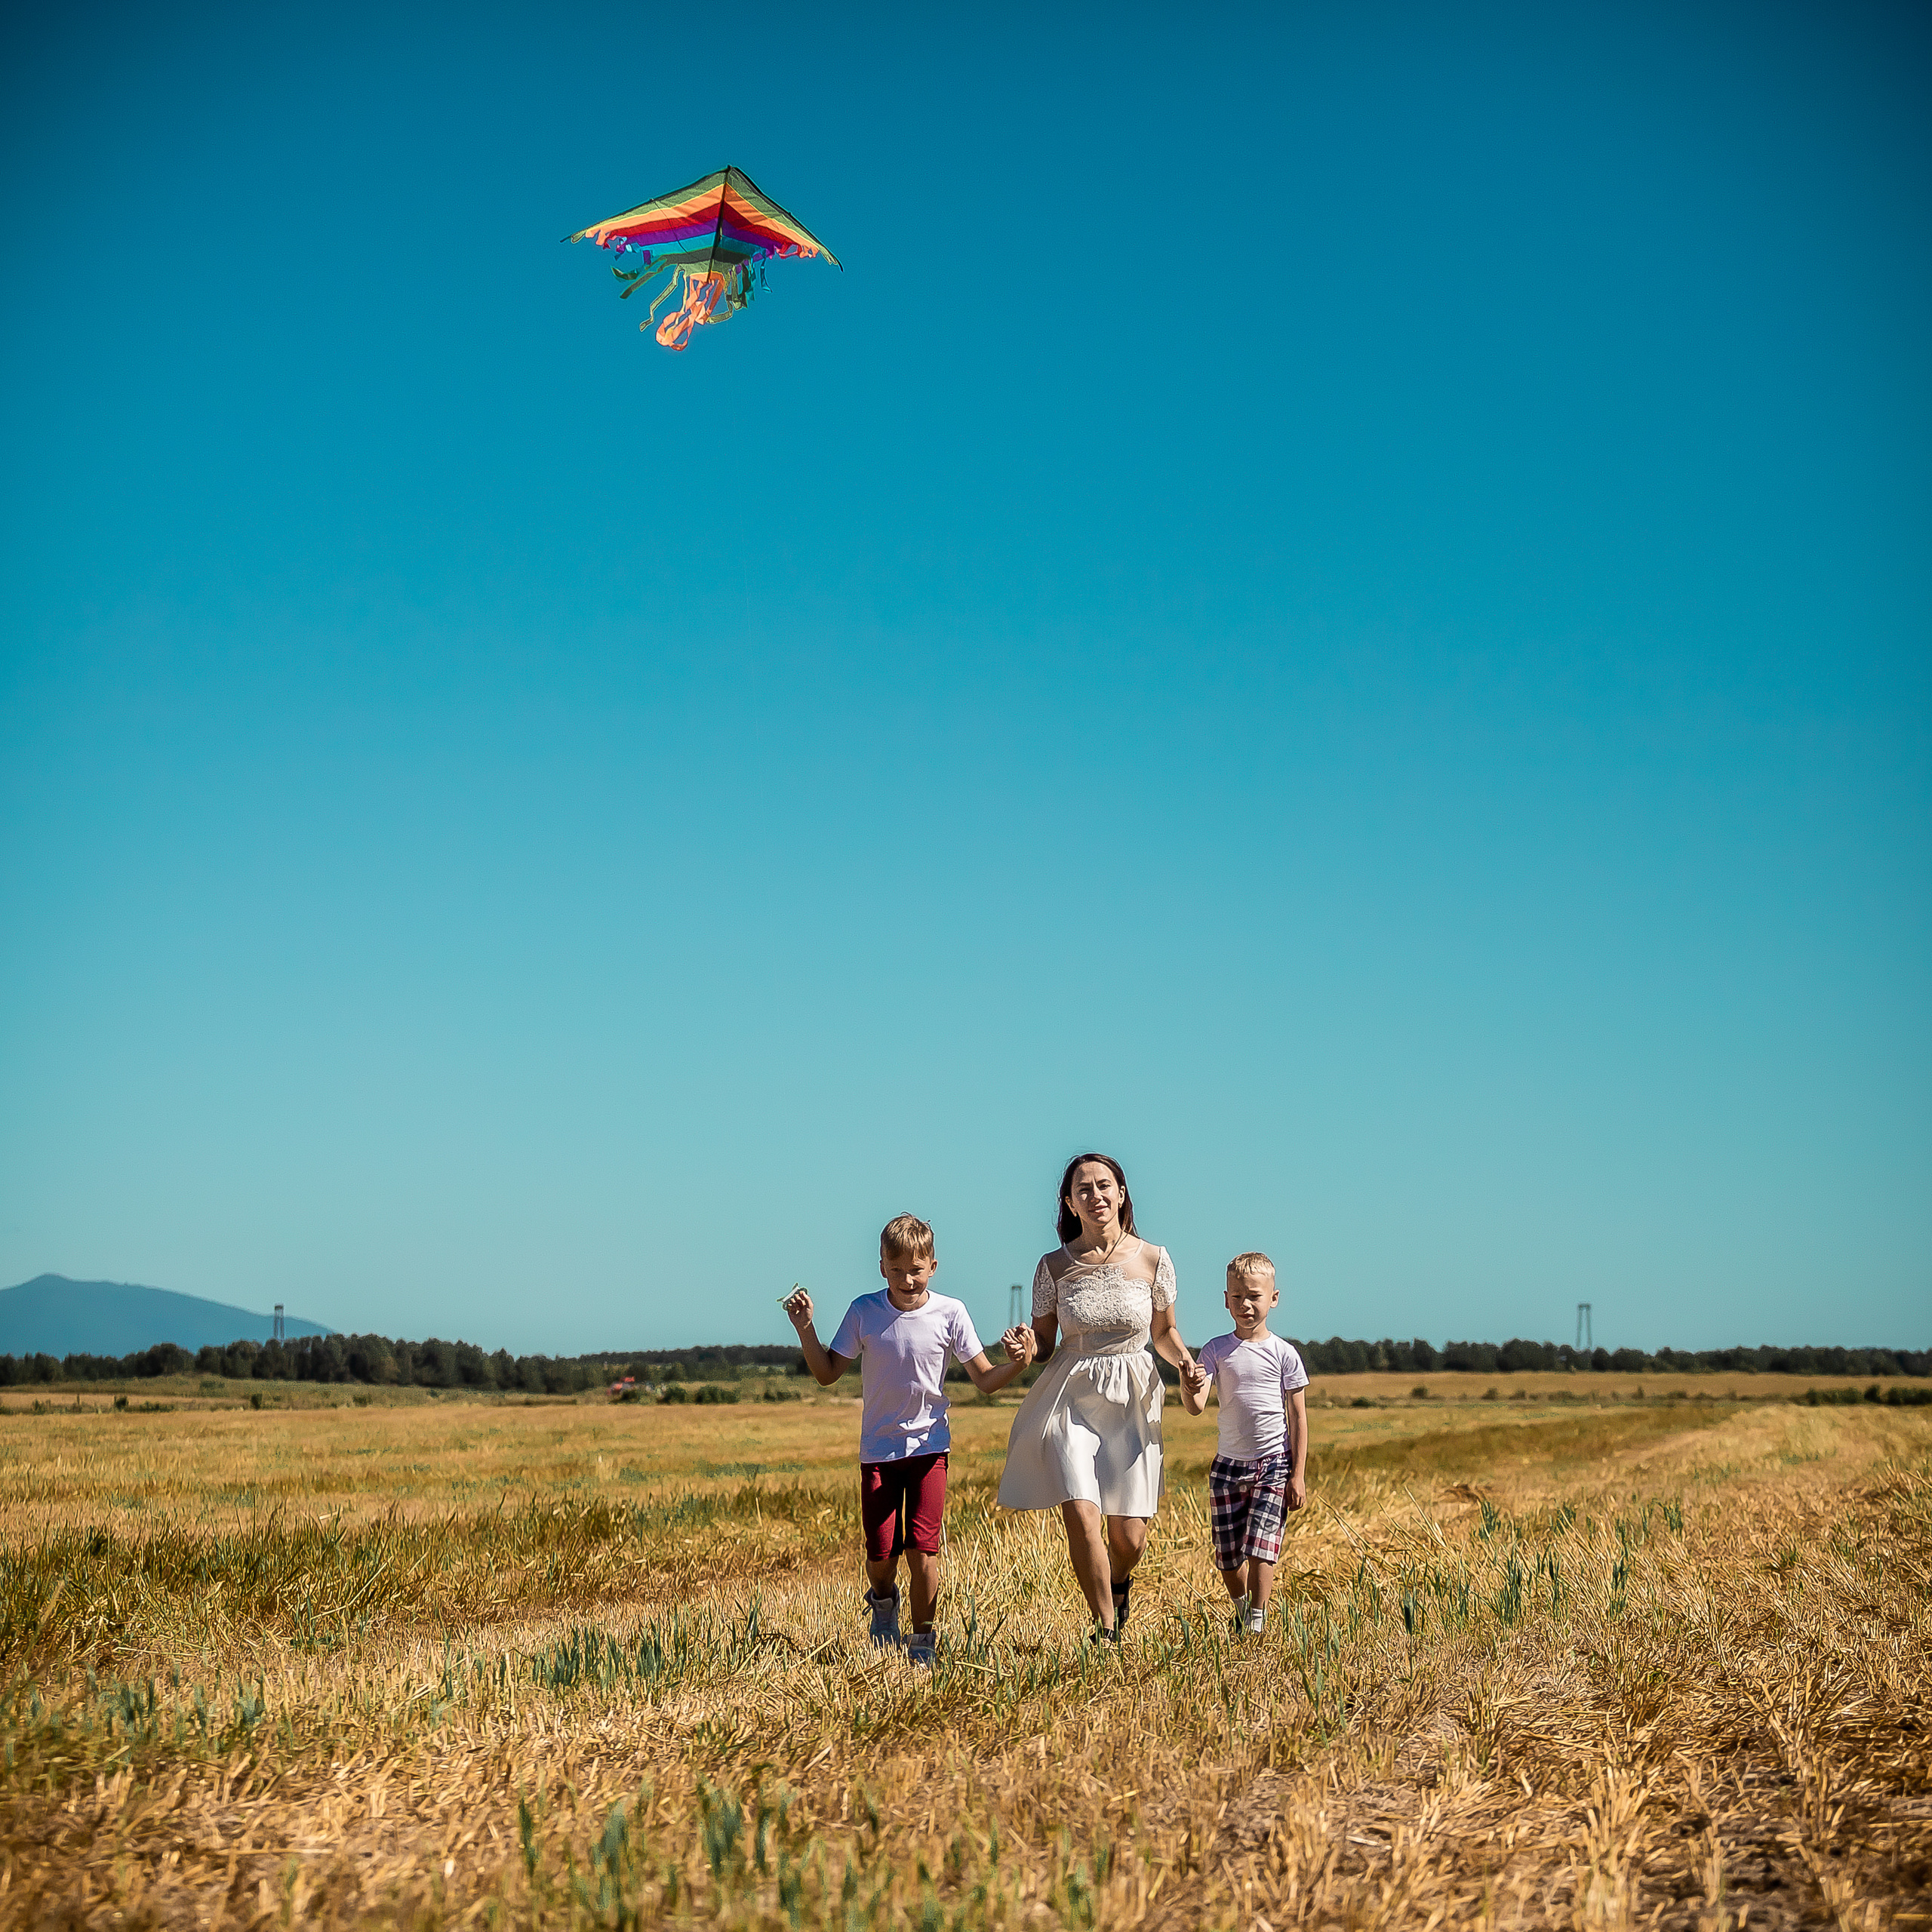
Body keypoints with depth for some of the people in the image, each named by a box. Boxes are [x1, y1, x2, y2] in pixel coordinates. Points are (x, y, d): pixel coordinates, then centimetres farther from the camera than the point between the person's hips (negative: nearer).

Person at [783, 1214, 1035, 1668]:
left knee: (922, 1551, -10)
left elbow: (984, 1381, -3)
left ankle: (922, 1644, 8)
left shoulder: (949, 1313, -6)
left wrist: (1017, 1363, -22)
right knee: (880, 1555, 2)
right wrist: (806, 1329, -9)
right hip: (878, 1448, 1)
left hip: (928, 1444, -1)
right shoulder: (864, 1312, -4)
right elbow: (827, 1374, 4)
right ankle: (883, 1602, 38)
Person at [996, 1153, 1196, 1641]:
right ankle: (1107, 1632, 2)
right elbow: (1043, 1345, 6)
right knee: (1082, 1516, -17)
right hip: (1071, 1399, -1)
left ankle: (1120, 1583, 38)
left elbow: (1165, 1332, 13)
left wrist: (1185, 1360, -6)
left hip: (1132, 1400, 1)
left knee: (1129, 1536, 0)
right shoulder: (1055, 1266, -1)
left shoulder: (1153, 1260, 0)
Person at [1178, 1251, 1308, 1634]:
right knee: (1227, 1556, 8)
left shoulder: (1284, 1354, -2)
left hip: (1274, 1463, -2)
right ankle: (1241, 1609, 33)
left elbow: (1298, 1416, 1)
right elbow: (1196, 1408, -11)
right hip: (1228, 1463, 2)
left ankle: (1257, 1624, -4)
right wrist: (1188, 1388, -35)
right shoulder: (1216, 1351, 0)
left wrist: (1299, 1474, -4)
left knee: (1260, 1548, -12)